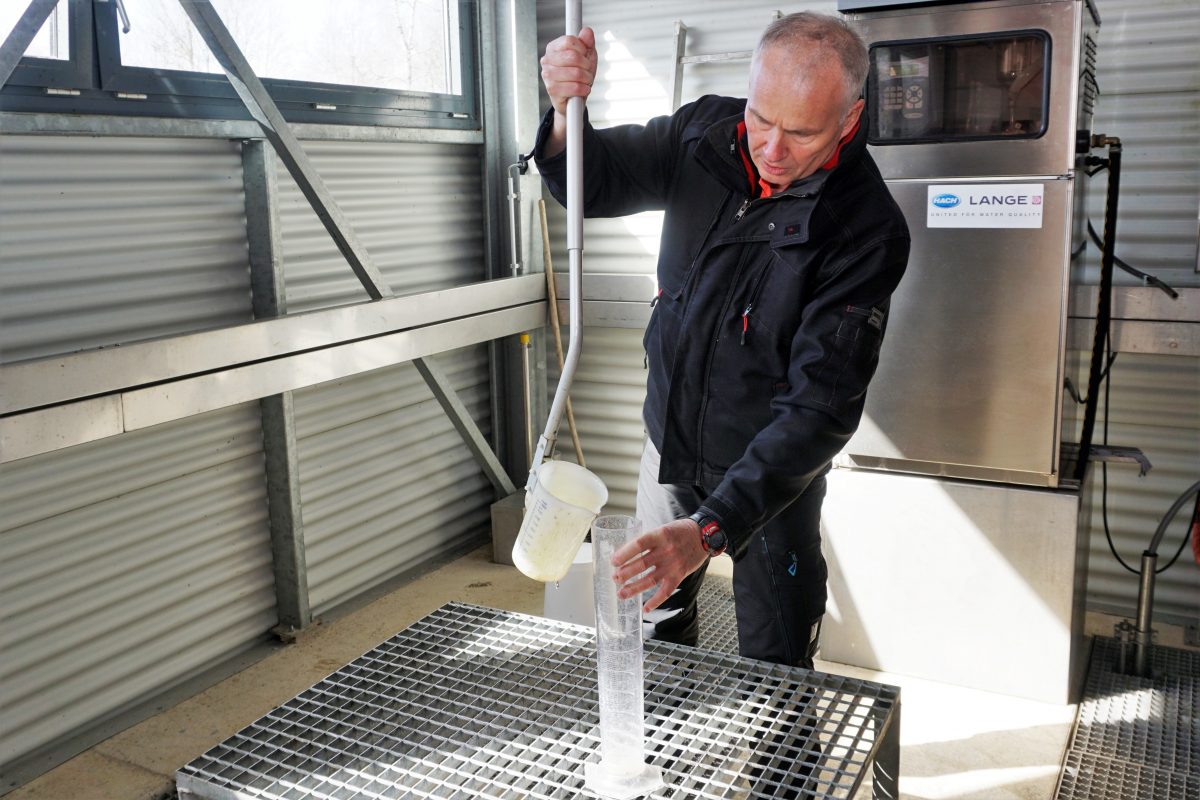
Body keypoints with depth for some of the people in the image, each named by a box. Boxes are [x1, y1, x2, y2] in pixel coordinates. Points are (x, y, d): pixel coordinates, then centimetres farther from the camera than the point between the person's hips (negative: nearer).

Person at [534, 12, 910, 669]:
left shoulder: (866, 230, -25)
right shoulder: (706, 133, -10)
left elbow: (820, 409, -30)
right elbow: (592, 183, -1)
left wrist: (711, 528, -39)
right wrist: (566, 113, -25)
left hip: (771, 467, -4)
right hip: (670, 440, 5)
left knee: (774, 677, 9)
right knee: (656, 620, 23)